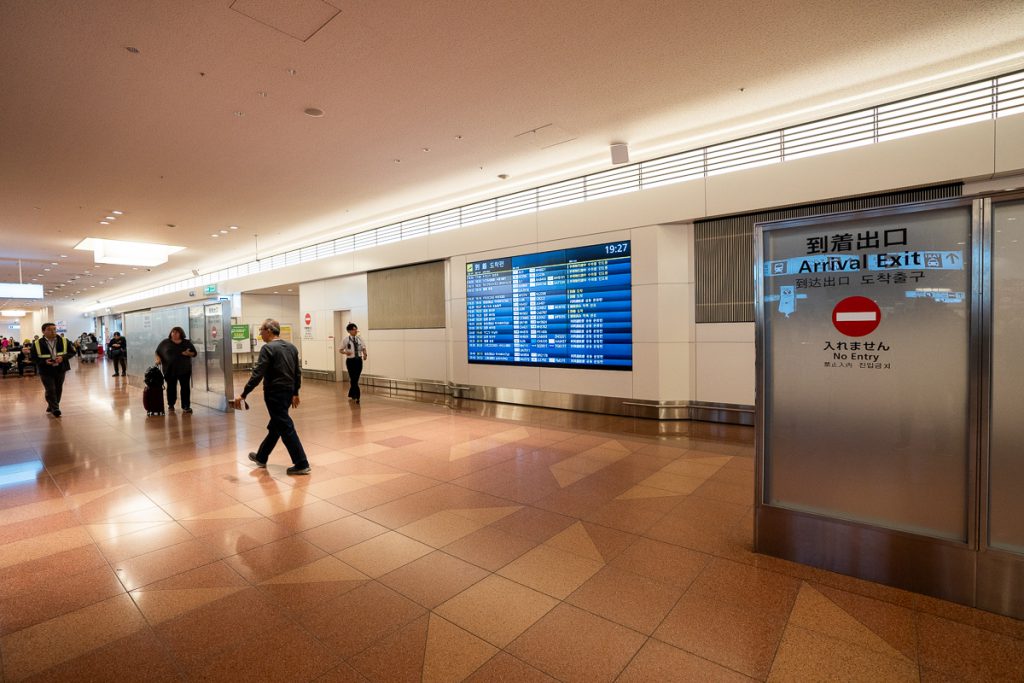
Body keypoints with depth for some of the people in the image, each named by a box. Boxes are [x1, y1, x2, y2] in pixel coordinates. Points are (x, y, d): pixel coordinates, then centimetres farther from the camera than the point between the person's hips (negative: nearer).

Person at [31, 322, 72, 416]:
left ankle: (51, 407, 29)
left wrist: (63, 357, -16)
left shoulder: (64, 341, -2)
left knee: (58, 390, 12)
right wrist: (44, 361, -21)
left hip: (60, 369, 3)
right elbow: (33, 358, -3)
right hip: (45, 371, -3)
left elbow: (71, 352, 3)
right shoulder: (37, 344, -8)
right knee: (50, 390, -7)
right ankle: (55, 409, 0)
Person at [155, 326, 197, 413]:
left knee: (185, 387, -1)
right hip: (170, 370, 0)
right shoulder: (165, 343, 6)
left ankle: (186, 406, 3)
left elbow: (194, 353, 8)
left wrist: (189, 353, -12)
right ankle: (170, 406, 19)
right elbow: (158, 352, 11)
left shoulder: (187, 343, 7)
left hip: (184, 369, 0)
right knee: (171, 388, 6)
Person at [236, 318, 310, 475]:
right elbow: (297, 373, 14)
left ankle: (301, 464, -2)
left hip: (274, 394, -8)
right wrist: (295, 393, 22)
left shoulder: (268, 348, -13)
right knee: (275, 426, 21)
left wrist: (243, 394, -13)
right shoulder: (291, 347, 10)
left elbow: (257, 375, -18)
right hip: (288, 393, 8)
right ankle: (261, 457, 38)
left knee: (286, 428, -4)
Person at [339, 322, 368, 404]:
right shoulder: (346, 340, -4)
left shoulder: (360, 339, 4)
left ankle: (351, 395, 25)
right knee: (353, 379, -4)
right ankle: (356, 396, 3)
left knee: (356, 379, 7)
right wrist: (345, 352, -21)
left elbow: (364, 348, 4)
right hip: (350, 360, -3)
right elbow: (340, 350, 1)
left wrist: (365, 355, -17)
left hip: (359, 360, 3)